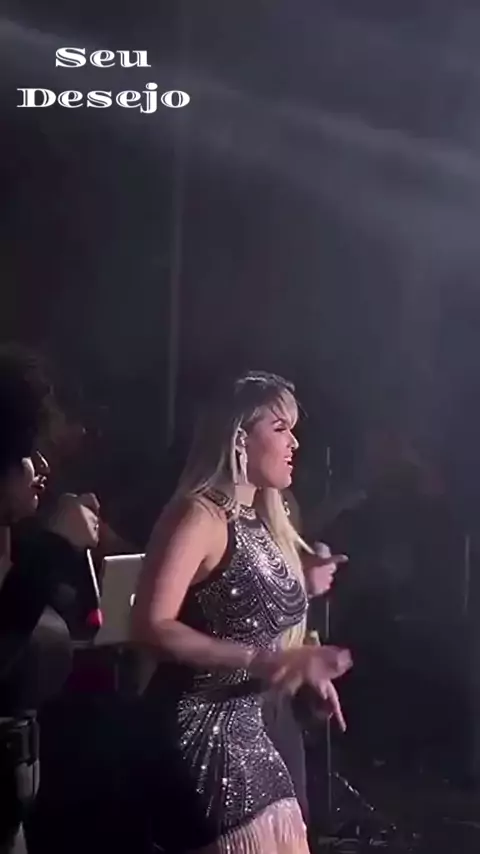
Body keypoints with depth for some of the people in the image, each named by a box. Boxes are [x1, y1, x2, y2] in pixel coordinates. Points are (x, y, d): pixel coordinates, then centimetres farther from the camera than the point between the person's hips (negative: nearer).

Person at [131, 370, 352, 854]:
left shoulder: (264, 523, 12)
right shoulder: (200, 514, -13)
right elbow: (151, 627, -24)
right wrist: (263, 662, -28)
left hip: (248, 730, 8)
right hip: (200, 732, -8)